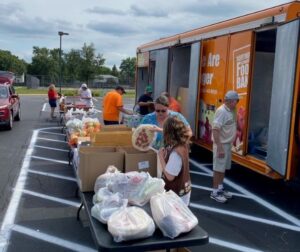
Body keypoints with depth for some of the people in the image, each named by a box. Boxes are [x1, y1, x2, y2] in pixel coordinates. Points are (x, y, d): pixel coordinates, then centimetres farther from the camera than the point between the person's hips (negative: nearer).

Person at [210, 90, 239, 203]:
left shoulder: (232, 110, 7)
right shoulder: (221, 111, -21)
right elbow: (215, 130, -25)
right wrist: (220, 147, -27)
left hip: (228, 143, 9)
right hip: (221, 144, -9)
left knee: (224, 168, 18)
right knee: (218, 169, 0)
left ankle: (220, 188, 31)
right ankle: (215, 192, 11)